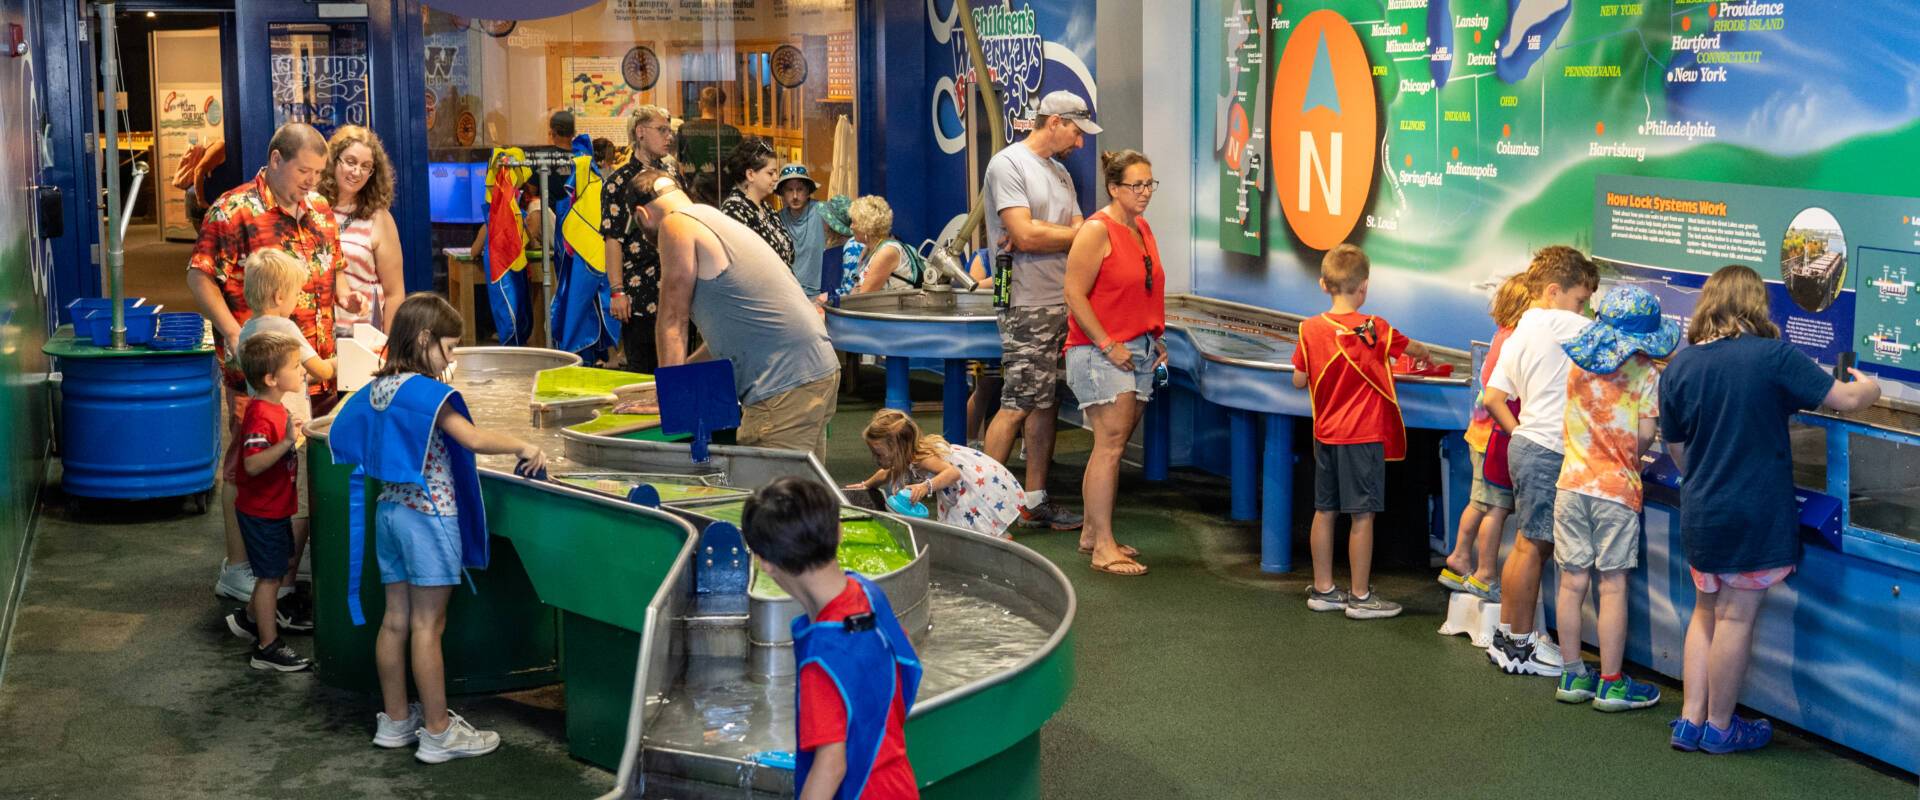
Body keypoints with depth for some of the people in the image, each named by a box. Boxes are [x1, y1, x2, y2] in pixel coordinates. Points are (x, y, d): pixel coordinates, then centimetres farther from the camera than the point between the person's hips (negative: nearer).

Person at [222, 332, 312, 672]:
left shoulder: (275, 409, 7)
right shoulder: (260, 416, -26)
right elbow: (253, 464, -37)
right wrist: (287, 443, -44)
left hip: (275, 507, 10)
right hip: (262, 512, -10)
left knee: (280, 567, 23)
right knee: (271, 576, -1)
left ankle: (249, 619, 42)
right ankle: (268, 648, 8)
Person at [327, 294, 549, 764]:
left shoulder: (376, 390, 8)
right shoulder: (426, 391, -17)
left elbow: (343, 435, 22)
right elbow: (474, 440, -26)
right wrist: (523, 447, -15)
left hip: (389, 511, 8)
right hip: (428, 515, -8)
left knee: (396, 619, 13)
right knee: (427, 627, -3)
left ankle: (395, 720, 22)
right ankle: (437, 733, 4)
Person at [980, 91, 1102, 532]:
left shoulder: (1060, 174, 20)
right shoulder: (1009, 164, -7)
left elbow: (1061, 236, 11)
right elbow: (1025, 235, -17)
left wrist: (1038, 236, -10)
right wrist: (1074, 234, -4)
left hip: (1063, 302, 8)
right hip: (1027, 307, -8)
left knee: (1046, 404, 9)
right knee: (1017, 406, -10)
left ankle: (1035, 500, 15)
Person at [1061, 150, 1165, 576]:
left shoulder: (1142, 229, 14)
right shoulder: (1097, 231, -12)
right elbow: (1075, 296, -15)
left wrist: (1157, 338, 14)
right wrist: (1108, 345, -17)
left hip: (1139, 350, 8)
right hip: (1100, 353, -8)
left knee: (1114, 445, 11)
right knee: (1111, 444, -11)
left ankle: (1092, 532, 20)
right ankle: (1103, 547, -9)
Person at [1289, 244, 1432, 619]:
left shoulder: (1310, 329, -3)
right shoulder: (1373, 329, -11)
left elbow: (1299, 380, 4)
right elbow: (1414, 349, 6)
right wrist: (1424, 354, 28)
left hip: (1325, 434, 5)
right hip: (1364, 434, -5)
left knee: (1324, 510, 12)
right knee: (1362, 515, 1)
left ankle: (1322, 589, 20)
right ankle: (1360, 597, 6)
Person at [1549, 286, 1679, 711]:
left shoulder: (1577, 363, 5)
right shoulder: (1644, 372, -8)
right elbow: (1644, 435, -12)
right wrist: (1629, 451, 8)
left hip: (1572, 483, 4)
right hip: (1616, 487, -4)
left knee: (1573, 581, 8)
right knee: (1612, 585, 2)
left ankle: (1573, 676, 17)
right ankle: (1611, 684, 7)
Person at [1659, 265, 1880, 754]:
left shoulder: (1679, 367, 0)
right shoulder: (1772, 356, -13)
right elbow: (1846, 399, -8)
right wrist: (1869, 387, 15)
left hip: (1700, 513, 5)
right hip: (1755, 515, -4)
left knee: (1706, 612, 18)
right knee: (1736, 618, 6)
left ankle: (1691, 721, 19)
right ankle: (1720, 728, 17)